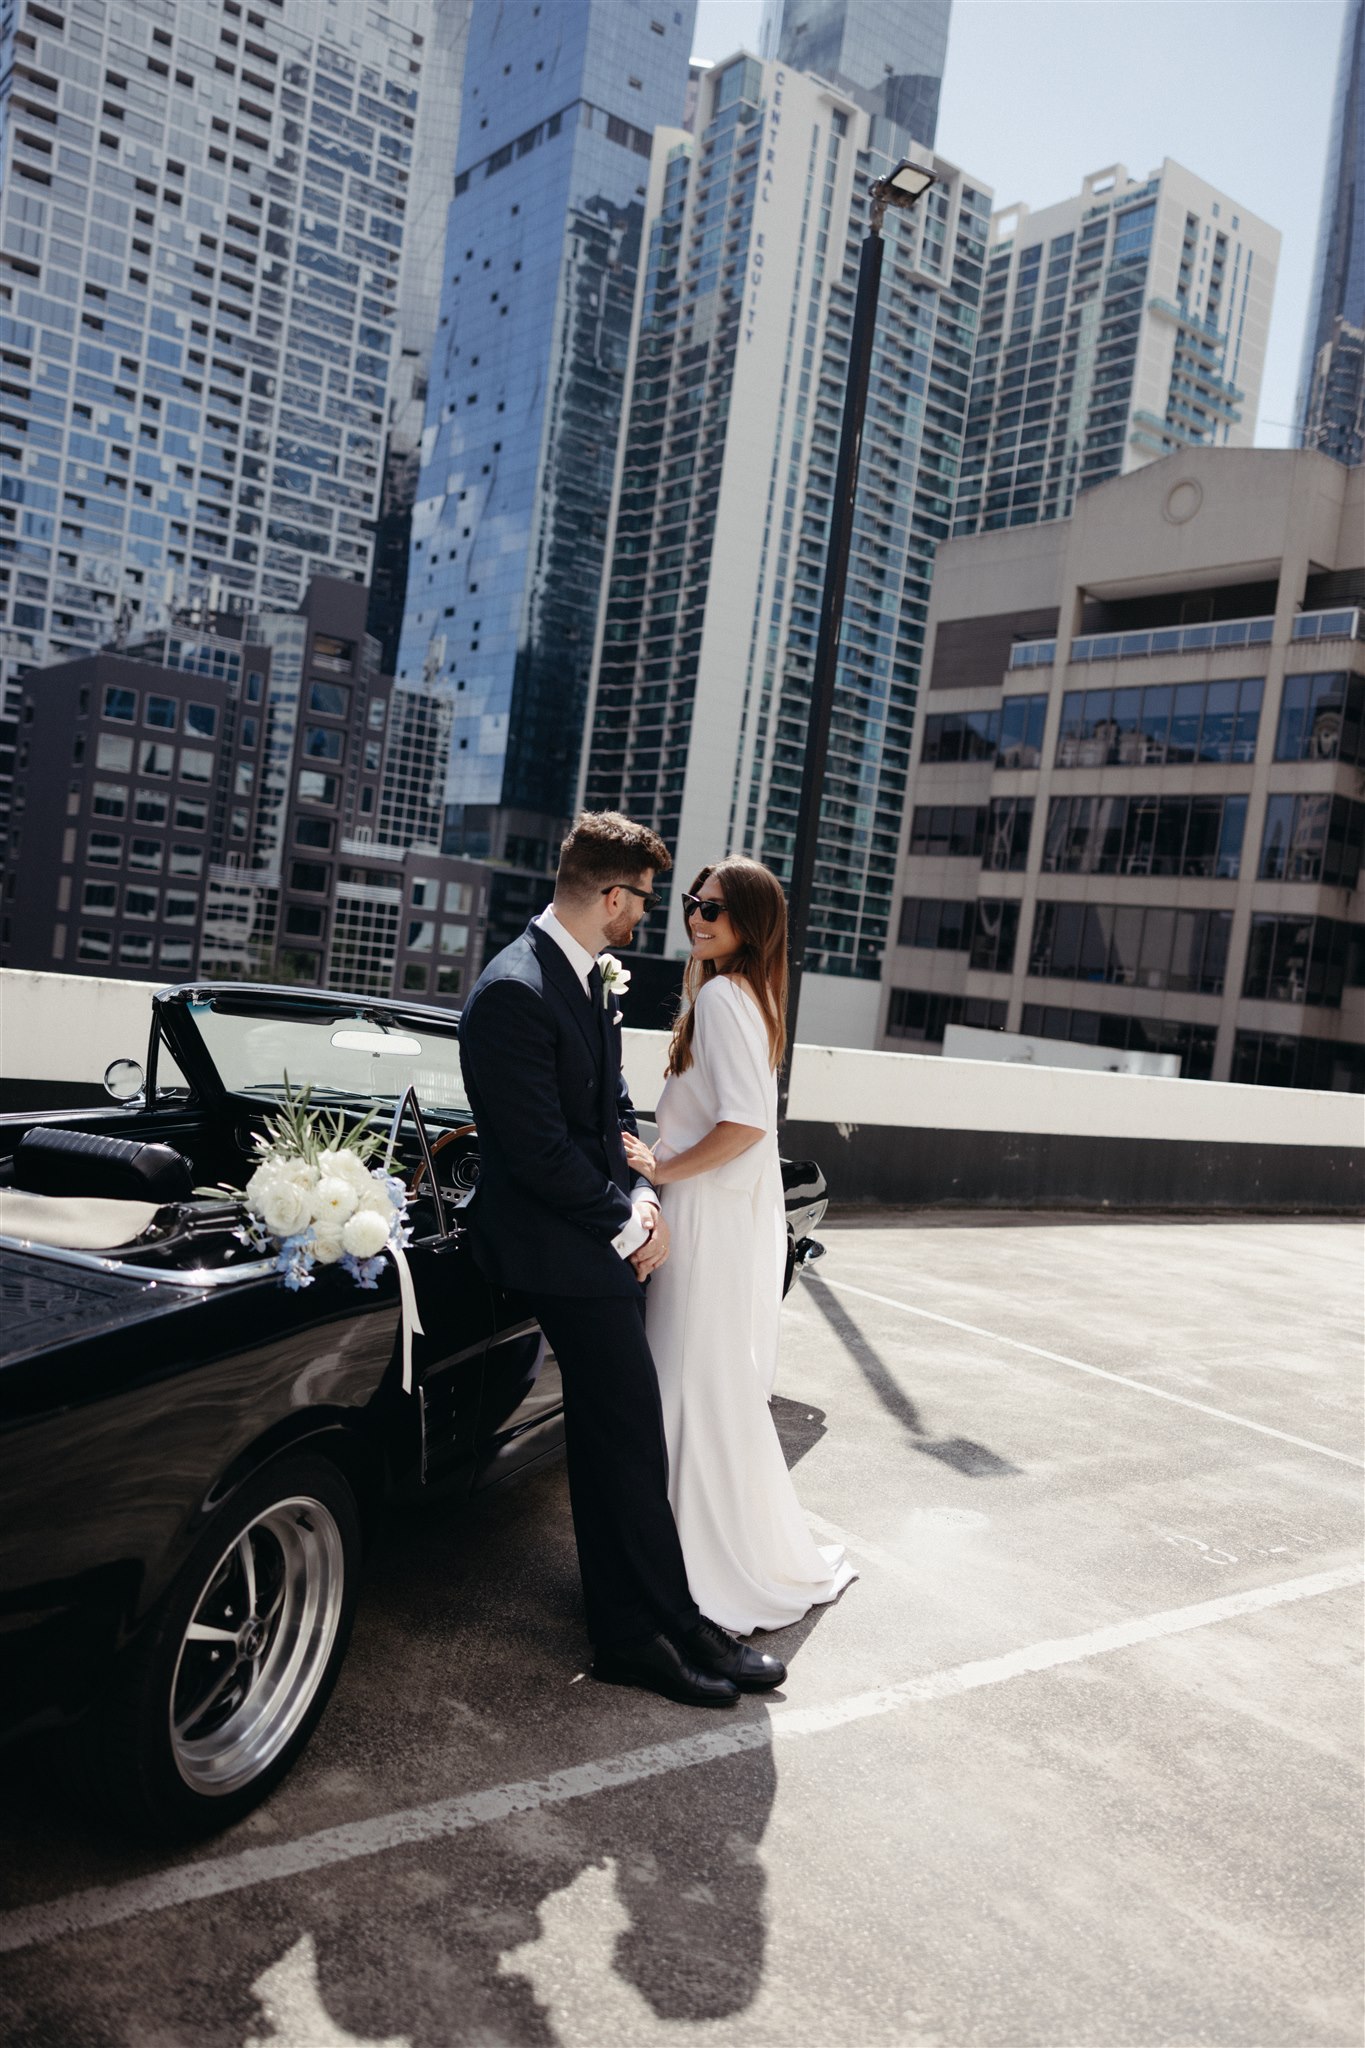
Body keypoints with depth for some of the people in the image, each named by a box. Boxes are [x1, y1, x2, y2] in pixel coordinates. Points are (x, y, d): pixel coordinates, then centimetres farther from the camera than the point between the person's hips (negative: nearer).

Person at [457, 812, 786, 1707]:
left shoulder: (590, 978, 10)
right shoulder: (514, 992, -21)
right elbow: (539, 1149, -22)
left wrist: (642, 1198, 1)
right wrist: (627, 1226, -12)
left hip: (607, 1238, 10)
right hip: (565, 1252, -10)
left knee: (612, 1438, 16)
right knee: (632, 1438, -3)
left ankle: (629, 1628, 28)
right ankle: (662, 1632, 11)